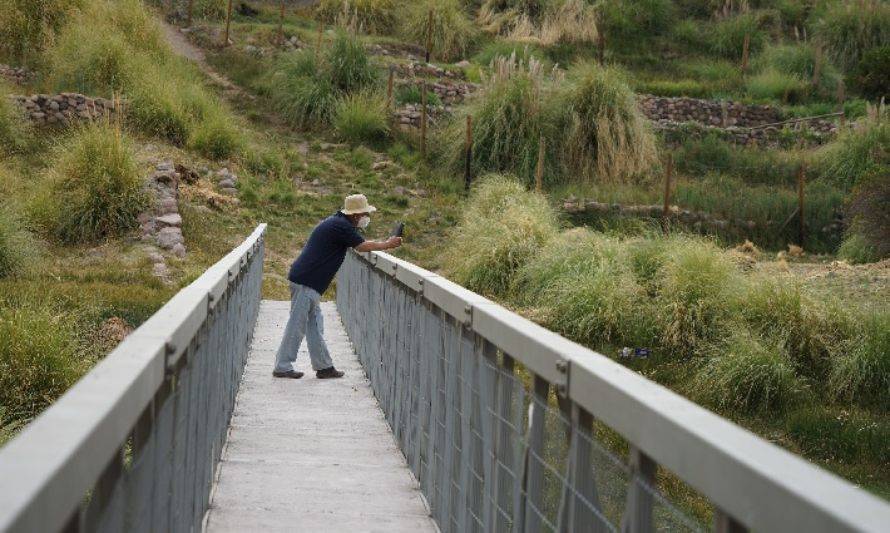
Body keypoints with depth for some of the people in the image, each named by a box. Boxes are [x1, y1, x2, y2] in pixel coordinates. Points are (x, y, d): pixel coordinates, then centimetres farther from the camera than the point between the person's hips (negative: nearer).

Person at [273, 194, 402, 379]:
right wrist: (387, 245, 0)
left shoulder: (337, 221, 18)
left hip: (305, 280, 10)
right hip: (306, 282, -10)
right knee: (297, 325, -5)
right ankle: (282, 367, 1)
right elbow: (362, 246, -11)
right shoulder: (341, 226, -13)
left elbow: (360, 243, 27)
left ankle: (324, 366, 16)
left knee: (314, 325, 12)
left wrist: (384, 243, 20)